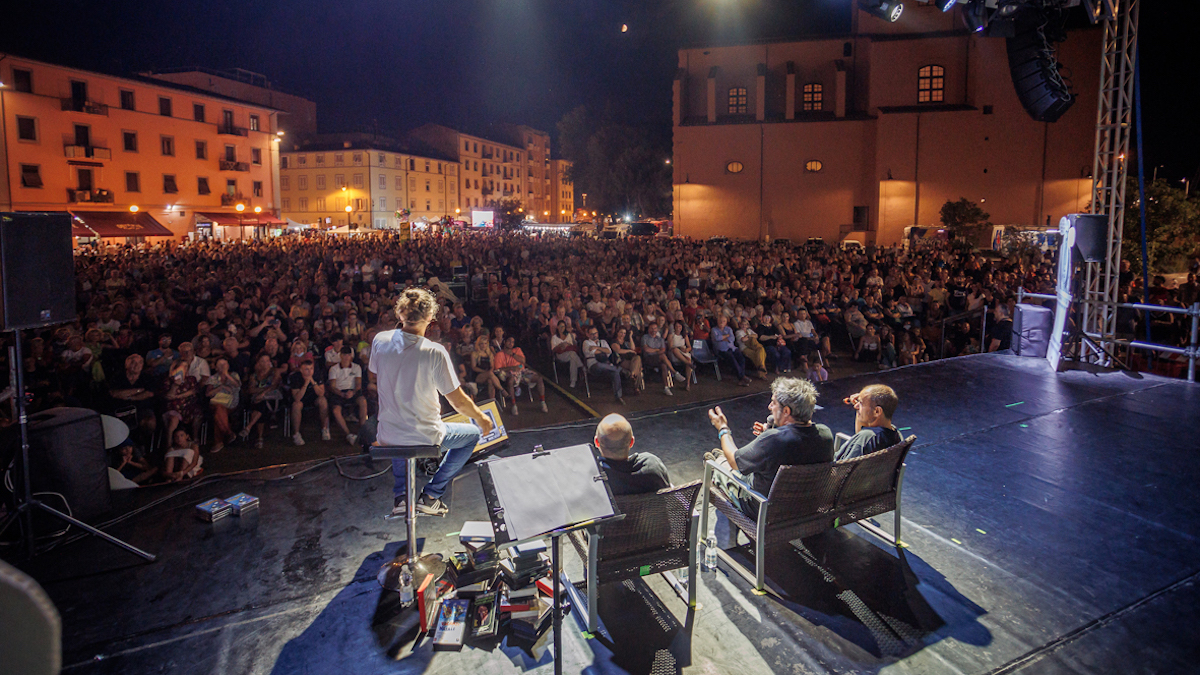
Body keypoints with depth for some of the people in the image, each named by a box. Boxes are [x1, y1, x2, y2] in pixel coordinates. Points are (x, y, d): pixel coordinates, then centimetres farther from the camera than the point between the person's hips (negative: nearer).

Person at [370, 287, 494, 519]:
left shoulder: (380, 340, -8)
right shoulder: (434, 352, -22)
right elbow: (458, 402, -13)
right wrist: (481, 418, 3)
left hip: (388, 438, 5)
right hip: (424, 438, -5)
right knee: (473, 433, 23)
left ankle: (400, 494, 29)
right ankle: (431, 495, 14)